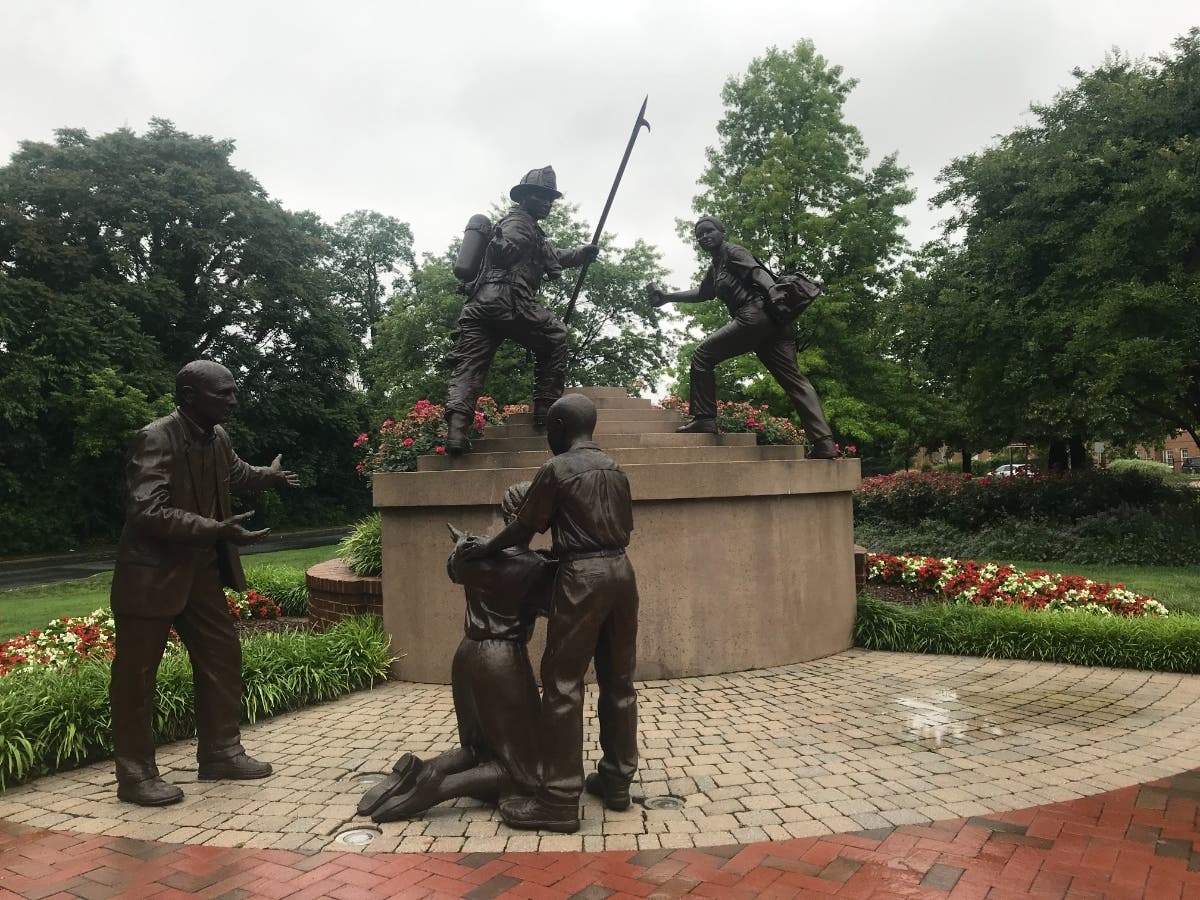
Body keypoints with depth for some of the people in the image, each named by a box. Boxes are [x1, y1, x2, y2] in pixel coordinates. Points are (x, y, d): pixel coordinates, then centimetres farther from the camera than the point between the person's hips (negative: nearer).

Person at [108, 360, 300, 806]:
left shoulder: (217, 438, 2)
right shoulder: (155, 439, -22)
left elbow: (235, 472, 26)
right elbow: (149, 512, -30)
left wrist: (269, 475, 44)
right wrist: (218, 530, -37)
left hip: (200, 571, 8)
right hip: (152, 574, -8)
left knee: (223, 656, 12)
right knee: (136, 675, 4)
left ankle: (220, 753, 25)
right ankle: (135, 775, 16)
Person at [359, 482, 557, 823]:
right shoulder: (533, 566, -17)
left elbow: (455, 571, 24)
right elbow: (554, 606, -5)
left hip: (467, 655, 7)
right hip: (503, 660, -7)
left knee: (476, 748, 24)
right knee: (522, 766, 5)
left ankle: (416, 771, -2)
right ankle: (439, 787, -14)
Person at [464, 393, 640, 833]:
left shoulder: (556, 469, -6)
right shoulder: (614, 468, 14)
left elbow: (524, 527, -2)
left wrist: (486, 546, 14)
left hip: (582, 575, -7)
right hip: (620, 570, 8)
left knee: (563, 684, -2)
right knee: (618, 680, 13)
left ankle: (559, 800, 1)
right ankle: (616, 778, 23)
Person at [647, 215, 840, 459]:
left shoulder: (732, 252, 7)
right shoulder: (715, 268, 32)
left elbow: (758, 272, -11)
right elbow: (702, 293, 48)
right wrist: (667, 297, 47)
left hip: (756, 315, -9)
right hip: (773, 322, 9)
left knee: (702, 355, -1)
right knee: (793, 379, -1)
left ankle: (704, 420, -4)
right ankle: (825, 444, -9)